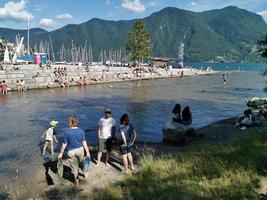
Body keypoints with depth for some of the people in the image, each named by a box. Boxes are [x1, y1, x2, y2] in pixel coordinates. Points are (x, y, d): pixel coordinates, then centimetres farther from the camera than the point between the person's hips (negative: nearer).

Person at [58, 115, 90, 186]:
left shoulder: (67, 132, -14)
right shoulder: (81, 131, -10)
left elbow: (65, 144, -10)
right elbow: (84, 142, -8)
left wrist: (61, 153, 0)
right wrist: (87, 152, -1)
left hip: (71, 151, -1)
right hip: (80, 150, 1)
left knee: (74, 167, 14)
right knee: (80, 163, 29)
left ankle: (77, 182, 27)